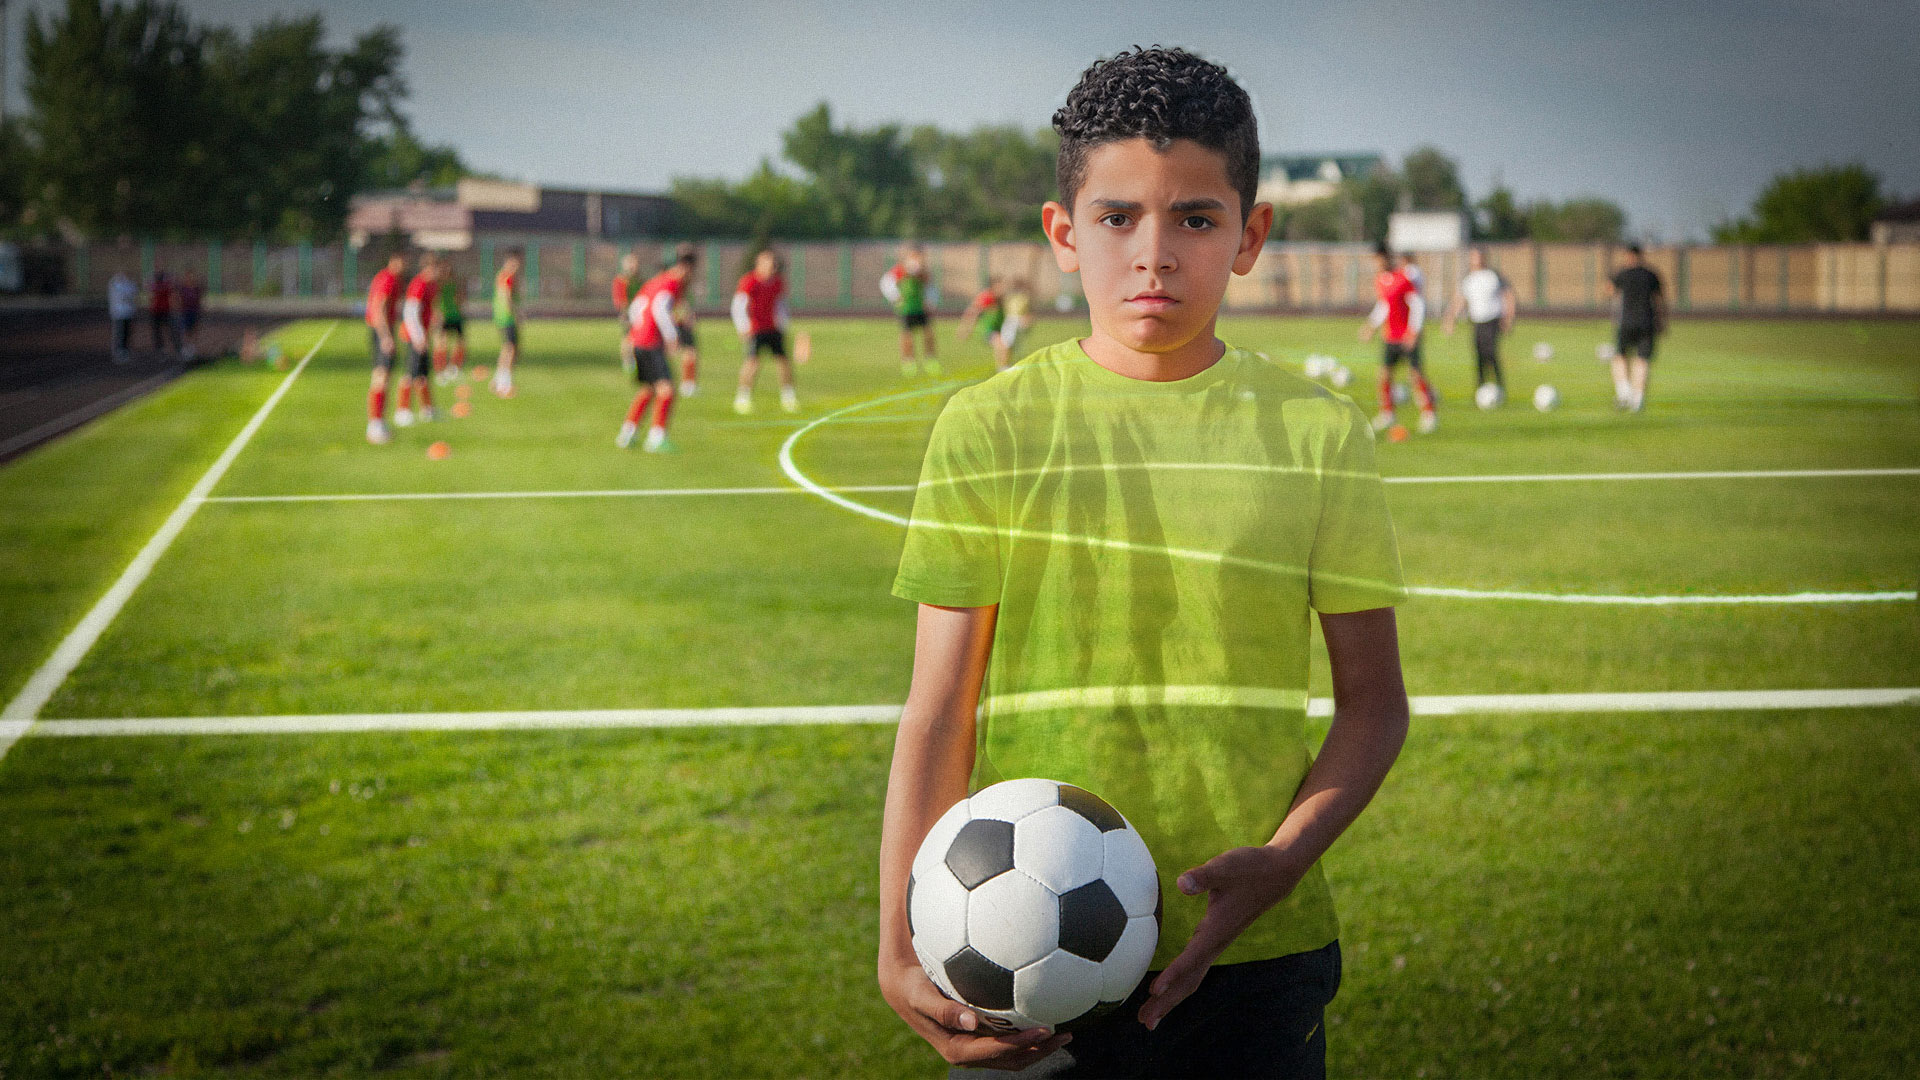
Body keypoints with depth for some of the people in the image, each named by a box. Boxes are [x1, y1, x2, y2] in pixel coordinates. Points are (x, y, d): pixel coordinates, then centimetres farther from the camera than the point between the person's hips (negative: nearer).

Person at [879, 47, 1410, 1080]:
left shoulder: (1318, 434, 1)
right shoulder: (989, 429, -1)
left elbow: (1373, 700, 5)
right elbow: (938, 713, -2)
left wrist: (1282, 859, -12)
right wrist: (905, 953, -12)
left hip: (1254, 956, 1)